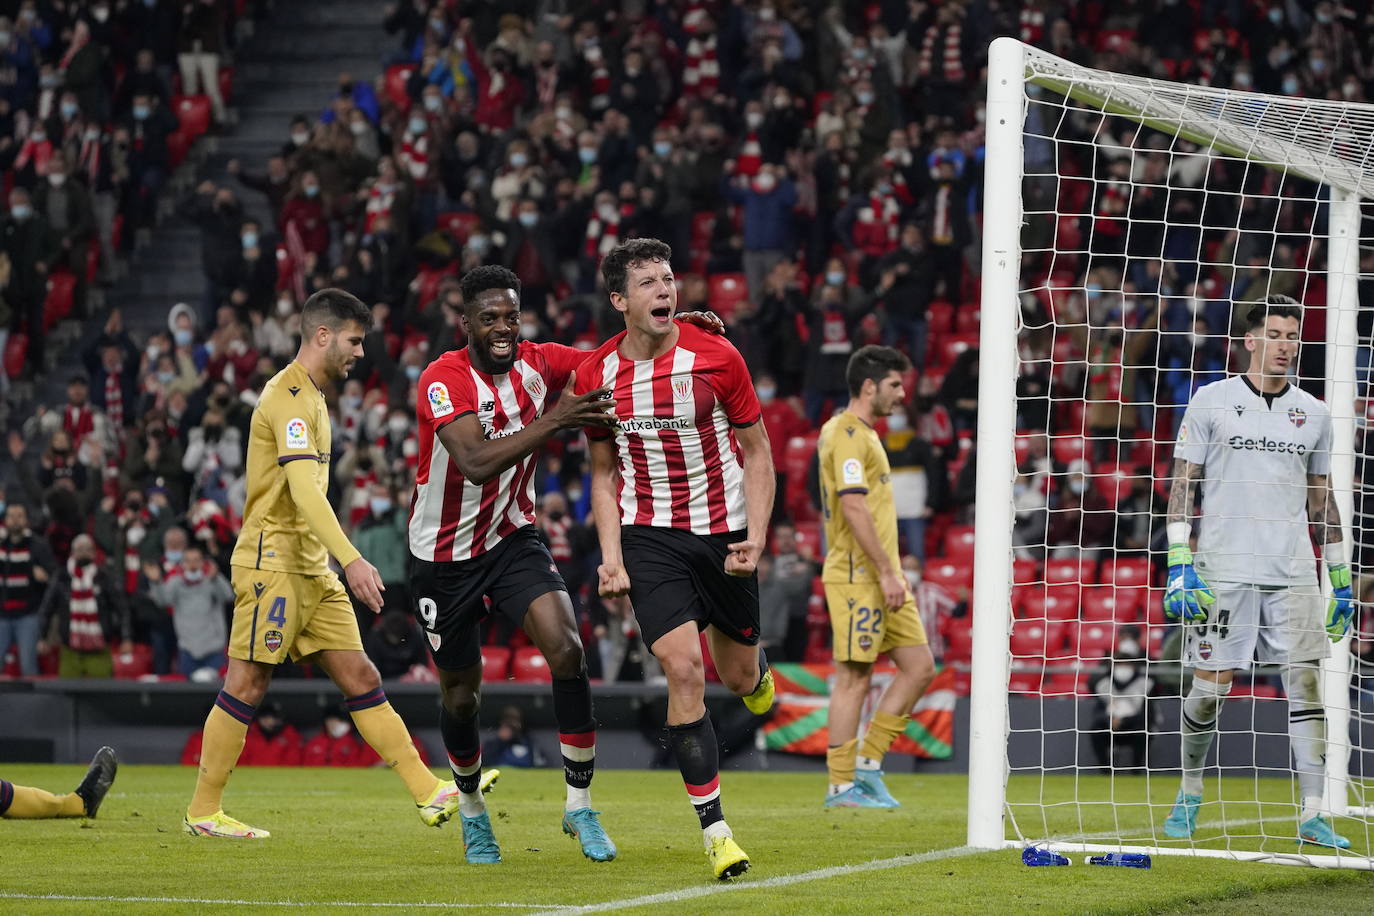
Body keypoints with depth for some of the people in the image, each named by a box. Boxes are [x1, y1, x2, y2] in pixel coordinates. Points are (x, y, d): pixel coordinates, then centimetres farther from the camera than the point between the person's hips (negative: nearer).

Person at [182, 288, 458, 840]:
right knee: (247, 686, -5)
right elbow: (303, 489, -25)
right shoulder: (289, 396, -14)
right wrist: (351, 560, -31)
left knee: (361, 679, 4)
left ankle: (428, 794, -1)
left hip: (312, 569, 10)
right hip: (273, 562, -10)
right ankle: (203, 813, 3)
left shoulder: (310, 396, 18)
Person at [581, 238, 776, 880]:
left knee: (738, 677, 11)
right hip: (650, 538, 0)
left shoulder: (716, 358, -10)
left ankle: (758, 676, 54)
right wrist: (611, 557, -3)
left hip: (724, 532, 0)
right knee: (683, 669, -17)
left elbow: (757, 450, 0)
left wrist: (755, 539, -10)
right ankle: (715, 831, -12)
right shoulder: (596, 375, -4)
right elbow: (603, 473, 7)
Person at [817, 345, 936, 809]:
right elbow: (853, 508, -21)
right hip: (856, 576, -10)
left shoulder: (864, 434, 20)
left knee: (919, 666, 7)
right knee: (854, 678, -6)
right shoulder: (846, 434, -13)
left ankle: (867, 765, 11)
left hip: (880, 576, 10)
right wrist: (886, 572, -22)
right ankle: (841, 786, -1)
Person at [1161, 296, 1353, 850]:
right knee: (1210, 686, -1)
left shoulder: (1312, 413, 11)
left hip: (1292, 574, 3)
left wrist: (1341, 578, 15)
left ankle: (1313, 816, -5)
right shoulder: (1212, 401, 1)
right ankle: (1189, 795, 20)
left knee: (1306, 683, -5)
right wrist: (1179, 564, -8)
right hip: (1223, 570, -3)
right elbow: (1183, 483, 0)